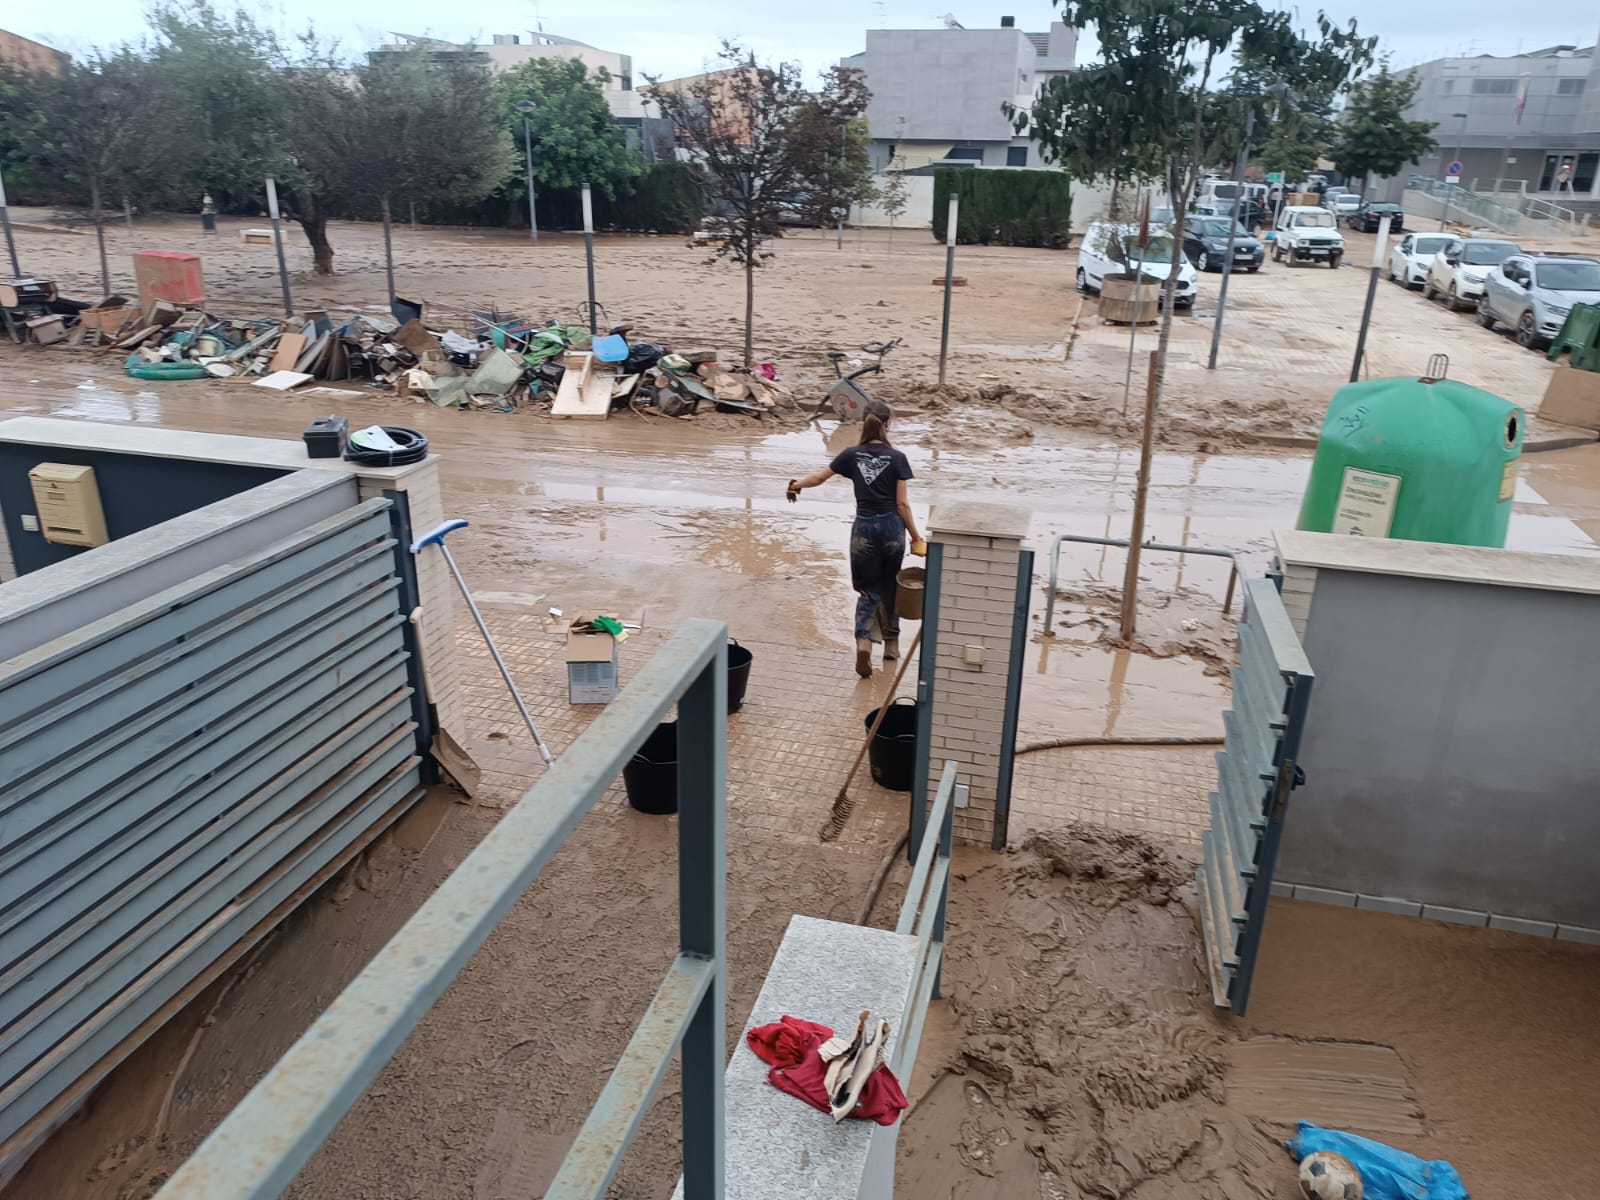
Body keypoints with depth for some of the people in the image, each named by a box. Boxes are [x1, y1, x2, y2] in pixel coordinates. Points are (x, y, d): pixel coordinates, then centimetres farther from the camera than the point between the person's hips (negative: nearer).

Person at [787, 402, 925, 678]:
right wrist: (916, 537, 2)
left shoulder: (852, 454, -3)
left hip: (864, 528, 1)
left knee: (869, 590, 8)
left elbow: (820, 477, 7)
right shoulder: (897, 458, -8)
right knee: (889, 588, 17)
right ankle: (891, 643, 28)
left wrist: (797, 484, 27)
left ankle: (864, 642, -13)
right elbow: (902, 504, -8)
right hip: (892, 527, 0)